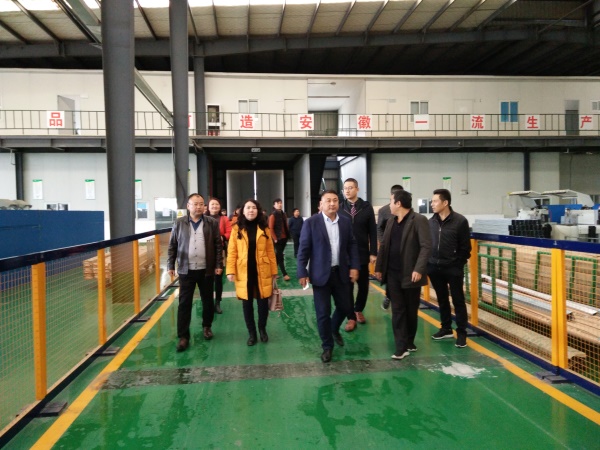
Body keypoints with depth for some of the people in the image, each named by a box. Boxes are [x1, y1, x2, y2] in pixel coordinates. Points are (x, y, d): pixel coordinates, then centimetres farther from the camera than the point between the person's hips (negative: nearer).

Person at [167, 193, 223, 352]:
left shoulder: (212, 223, 0)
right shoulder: (179, 223, 1)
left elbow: (218, 245, 1)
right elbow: (172, 246, 5)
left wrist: (219, 265, -3)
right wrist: (170, 265, 1)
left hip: (206, 269, 0)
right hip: (186, 270, 0)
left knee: (207, 301, 13)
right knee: (184, 303, 2)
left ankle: (207, 326, 33)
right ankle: (183, 336, 9)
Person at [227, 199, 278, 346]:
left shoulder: (264, 229, 4)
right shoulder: (236, 229, 0)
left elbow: (270, 251, 4)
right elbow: (232, 252, -2)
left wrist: (274, 271, 2)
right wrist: (230, 271, -10)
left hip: (262, 272, 1)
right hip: (244, 273, 0)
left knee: (263, 302, 7)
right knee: (247, 303, 8)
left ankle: (262, 329, 29)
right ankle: (251, 332, 24)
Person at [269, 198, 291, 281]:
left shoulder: (283, 214, 13)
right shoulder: (273, 215, -9)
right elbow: (271, 228, -12)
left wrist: (288, 235, 7)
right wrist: (275, 238, -15)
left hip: (284, 238, 7)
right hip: (278, 238, -7)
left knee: (278, 255, 13)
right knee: (280, 256, -5)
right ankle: (284, 274, -4)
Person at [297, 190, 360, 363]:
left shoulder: (346, 222, 4)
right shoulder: (311, 222, -9)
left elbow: (352, 245, 10)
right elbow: (303, 249, -7)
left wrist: (354, 266, 0)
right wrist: (302, 273, -11)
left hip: (341, 272, 4)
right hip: (320, 274, -4)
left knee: (345, 307, 13)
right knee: (323, 313, 2)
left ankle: (334, 329, 44)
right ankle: (327, 346, 21)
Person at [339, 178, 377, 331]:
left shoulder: (367, 207, -1)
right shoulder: (340, 208, -1)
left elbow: (373, 232, -1)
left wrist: (373, 252, -5)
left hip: (362, 254, 1)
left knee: (363, 285, 13)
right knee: (347, 286, 4)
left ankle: (359, 310, 35)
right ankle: (351, 317, 15)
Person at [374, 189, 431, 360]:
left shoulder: (419, 220, -9)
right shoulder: (391, 222, 11)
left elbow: (426, 246, -15)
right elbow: (384, 246, 15)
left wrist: (419, 269, -22)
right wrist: (379, 267, 11)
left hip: (411, 274, -5)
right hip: (393, 274, 5)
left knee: (411, 310, 10)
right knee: (397, 311, 3)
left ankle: (409, 342, 28)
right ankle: (401, 347, 6)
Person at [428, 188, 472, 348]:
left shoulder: (460, 221, -10)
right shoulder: (430, 222, 3)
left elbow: (465, 247, -6)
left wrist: (458, 264, -4)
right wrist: (428, 263, 6)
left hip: (453, 268, -4)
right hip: (434, 268, 5)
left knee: (458, 300, 3)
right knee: (442, 300, 15)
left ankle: (461, 333, 13)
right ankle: (446, 329, 28)